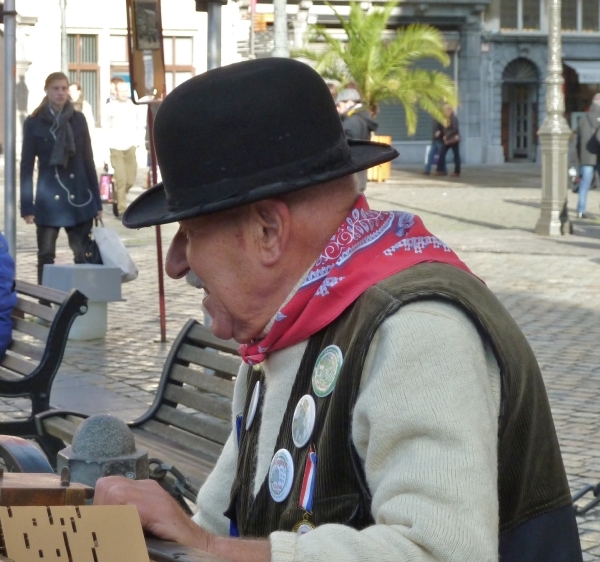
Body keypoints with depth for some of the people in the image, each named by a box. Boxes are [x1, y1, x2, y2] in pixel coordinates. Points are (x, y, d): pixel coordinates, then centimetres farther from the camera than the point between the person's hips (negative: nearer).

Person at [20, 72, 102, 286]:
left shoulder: (78, 119, 6)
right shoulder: (34, 123, 0)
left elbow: (88, 161, 9)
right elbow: (27, 166, 0)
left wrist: (96, 200, 7)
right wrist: (27, 205, -5)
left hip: (79, 197, 1)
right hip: (48, 199, -1)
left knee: (84, 256, -1)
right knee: (46, 256, 1)